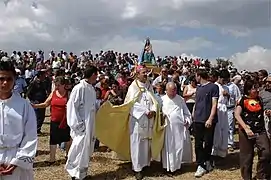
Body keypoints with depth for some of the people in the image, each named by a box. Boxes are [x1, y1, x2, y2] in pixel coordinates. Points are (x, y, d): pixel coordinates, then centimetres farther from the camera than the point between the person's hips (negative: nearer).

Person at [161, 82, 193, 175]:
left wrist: (187, 120, 0)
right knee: (169, 147, 3)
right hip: (169, 127, -2)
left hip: (181, 126, 2)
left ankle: (178, 163, 22)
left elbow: (186, 112, 14)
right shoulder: (162, 100, 3)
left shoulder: (180, 99, 10)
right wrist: (162, 115, -18)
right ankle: (170, 165, 14)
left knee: (181, 145, 5)